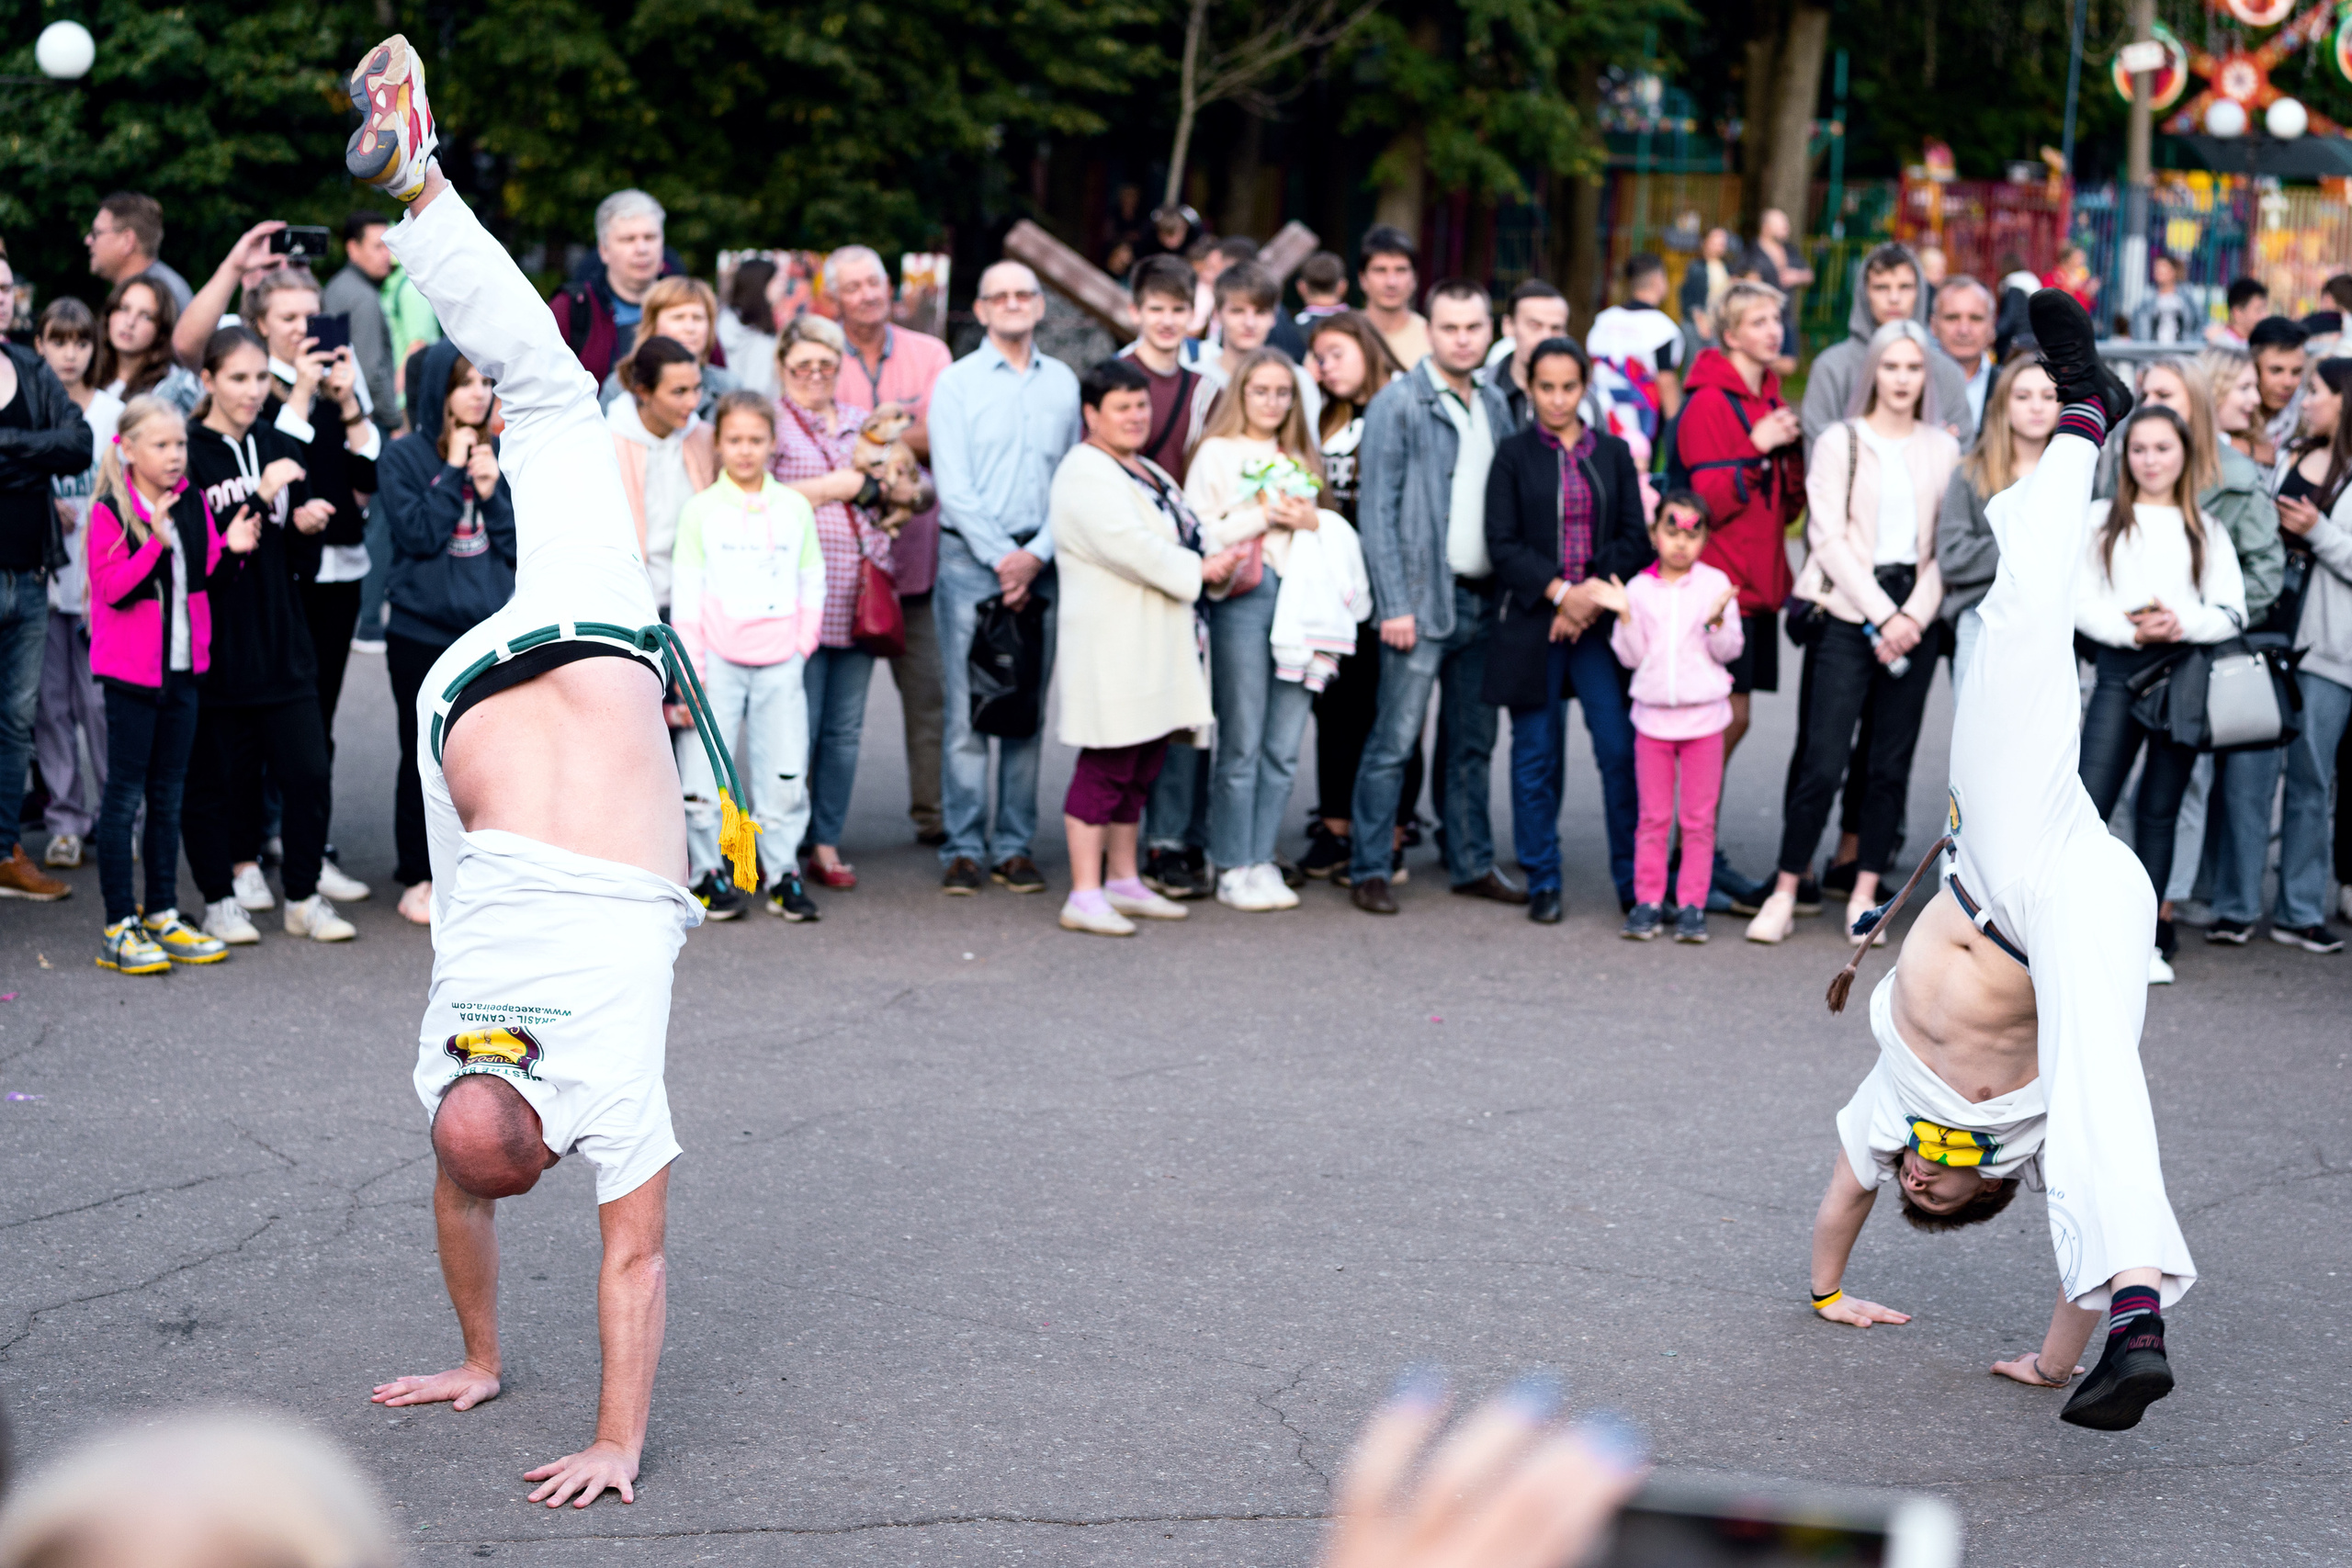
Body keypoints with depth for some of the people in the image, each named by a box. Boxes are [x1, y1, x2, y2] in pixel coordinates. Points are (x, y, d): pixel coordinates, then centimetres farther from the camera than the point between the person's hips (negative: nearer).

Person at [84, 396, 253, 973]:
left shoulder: (193, 506, 7)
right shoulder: (110, 511, -11)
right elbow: (114, 588, -19)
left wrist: (231, 550, -5)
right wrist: (155, 542, -30)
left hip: (182, 668, 6)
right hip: (130, 671, -6)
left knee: (168, 796, 13)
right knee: (125, 796, -2)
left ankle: (163, 917, 21)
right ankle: (120, 929, 2)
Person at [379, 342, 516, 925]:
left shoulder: (503, 456, 8)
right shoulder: (403, 457, -2)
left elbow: (522, 544, 4)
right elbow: (418, 533, -14)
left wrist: (492, 490, -9)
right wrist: (453, 473, -12)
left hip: (494, 631, 3)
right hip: (423, 632, -3)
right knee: (427, 759, 5)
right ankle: (419, 881, 15)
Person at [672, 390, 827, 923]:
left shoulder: (795, 507, 8)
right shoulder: (701, 509, 1)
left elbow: (812, 581, 12)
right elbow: (686, 589, -1)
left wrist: (803, 643, 2)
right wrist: (688, 663, -7)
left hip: (780, 662, 2)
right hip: (719, 660, -2)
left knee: (785, 771, 1)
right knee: (704, 771, -3)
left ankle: (782, 872, 11)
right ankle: (709, 871, 7)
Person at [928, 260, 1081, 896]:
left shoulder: (1063, 383, 11)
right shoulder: (956, 382, 2)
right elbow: (954, 486, -4)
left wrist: (1037, 554, -6)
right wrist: (1001, 558, -11)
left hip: (1040, 562, 3)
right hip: (971, 557, -3)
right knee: (967, 711, -5)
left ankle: (1014, 845, 9)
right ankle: (963, 848, -1)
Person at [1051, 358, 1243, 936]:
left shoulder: (1147, 471, 20)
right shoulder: (1085, 473, -12)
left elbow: (1184, 532, 24)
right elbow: (1129, 547, -22)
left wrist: (1221, 556, 3)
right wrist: (1198, 569, -14)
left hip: (1156, 645, 10)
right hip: (1111, 644, -10)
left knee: (1139, 768, 13)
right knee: (1106, 766, -10)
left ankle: (1123, 882, 22)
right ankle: (1084, 895, -8)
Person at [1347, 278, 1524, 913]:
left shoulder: (1492, 406, 13)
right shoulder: (1399, 404, -6)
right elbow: (1377, 510, -9)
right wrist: (1395, 605, -15)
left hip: (1483, 599, 6)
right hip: (1423, 598, -6)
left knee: (1473, 743, 12)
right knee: (1394, 741, -5)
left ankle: (1473, 864, 20)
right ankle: (1369, 871, 1)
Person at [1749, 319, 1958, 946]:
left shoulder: (1944, 449, 11)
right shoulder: (1840, 441, 3)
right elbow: (1829, 537, -4)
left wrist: (1915, 616, -6)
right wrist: (1881, 614, -10)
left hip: (1914, 617, 3)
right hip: (1848, 613, -3)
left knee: (1890, 764, 4)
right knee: (1823, 762, -9)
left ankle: (1864, 895, 11)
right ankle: (1785, 893, -2)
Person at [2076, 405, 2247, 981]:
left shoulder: (2206, 529, 12)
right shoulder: (2102, 519, 10)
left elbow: (2233, 613, 5)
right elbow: (2079, 602, 2)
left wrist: (2182, 623, -14)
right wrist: (2131, 630, -13)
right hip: (2120, 671, -1)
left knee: (2159, 809, 6)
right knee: (2089, 802, -12)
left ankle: (2146, 936, 11)